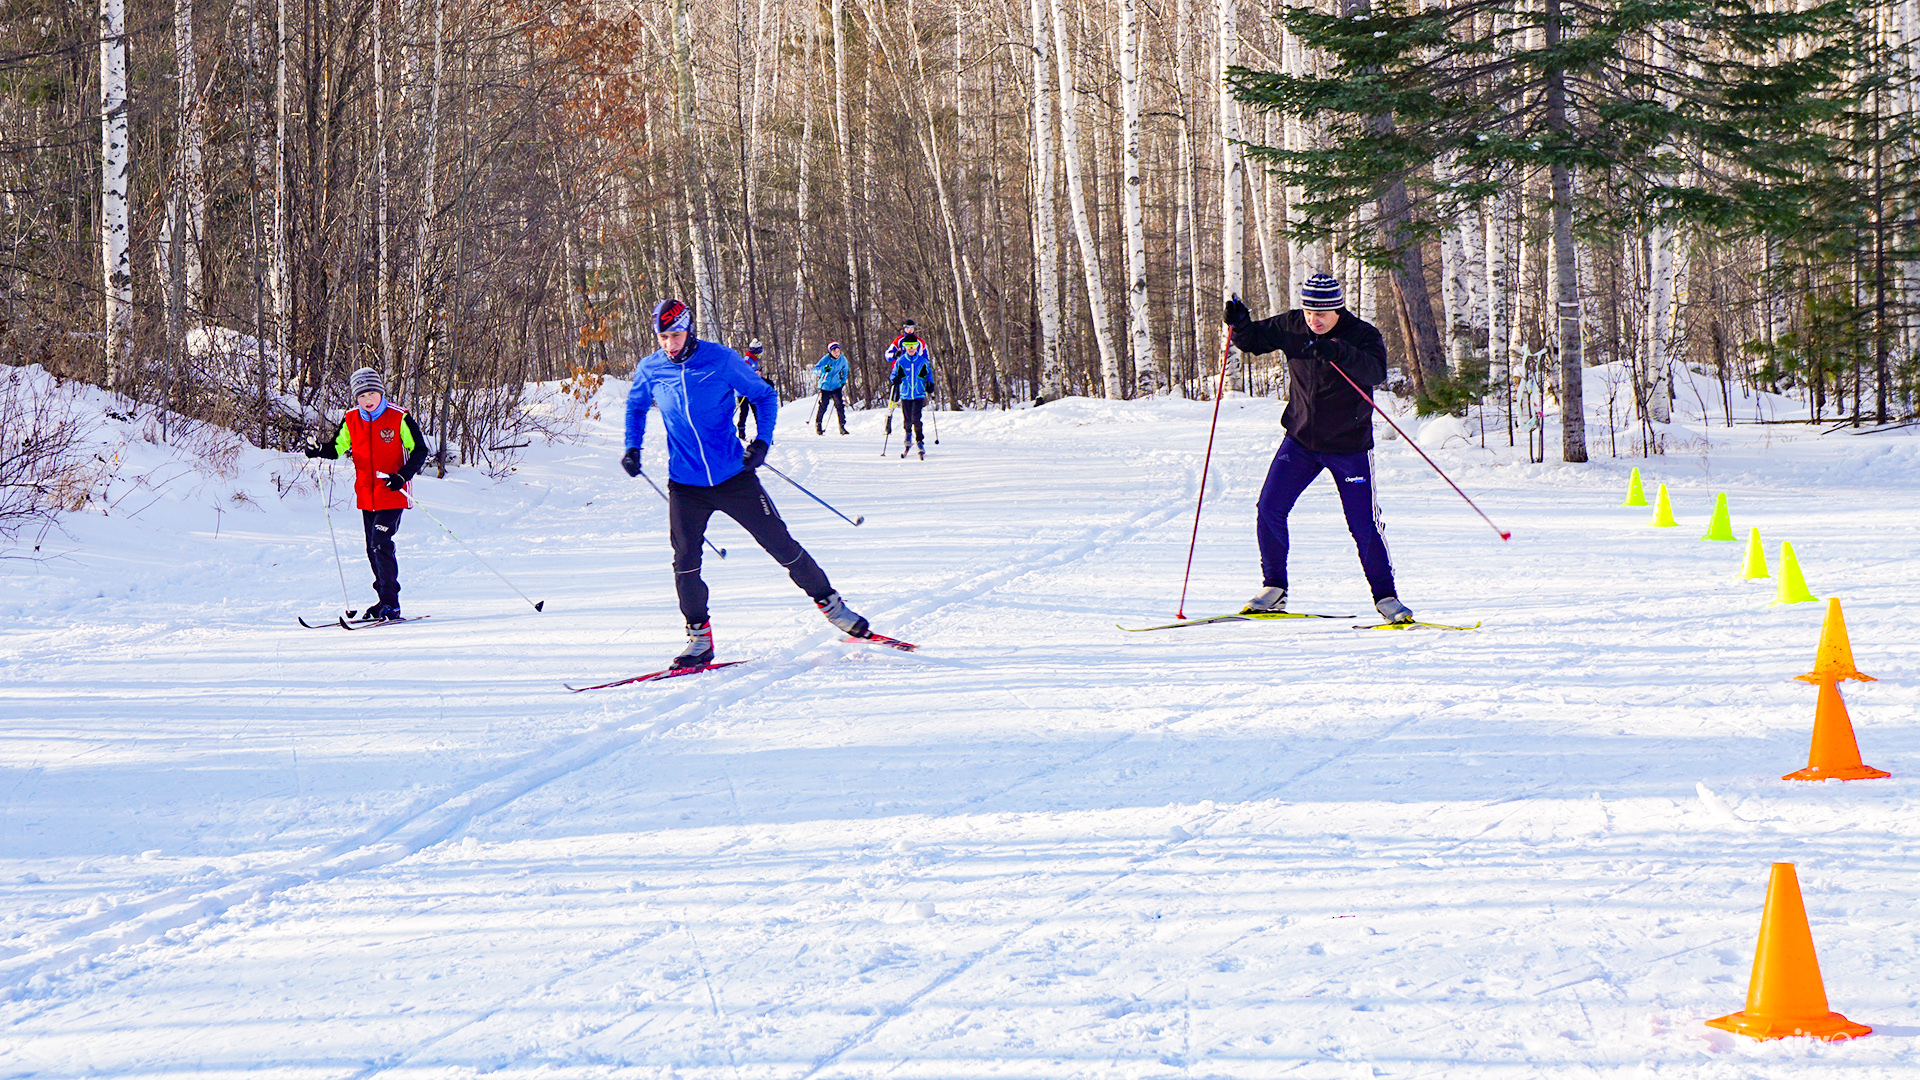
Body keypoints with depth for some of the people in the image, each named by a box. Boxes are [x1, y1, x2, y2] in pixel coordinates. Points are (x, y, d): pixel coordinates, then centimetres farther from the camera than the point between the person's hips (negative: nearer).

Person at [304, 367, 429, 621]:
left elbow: (419, 450, -4)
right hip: (366, 495, 6)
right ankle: (384, 600, 23)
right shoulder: (351, 420, 4)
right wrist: (320, 450, -10)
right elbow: (337, 447, 12)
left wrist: (402, 476, -19)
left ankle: (390, 603, -11)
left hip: (392, 495, -6)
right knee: (374, 550, 10)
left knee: (381, 544, -16)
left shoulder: (399, 418, -8)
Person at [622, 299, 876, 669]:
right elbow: (636, 407, 22)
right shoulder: (649, 370, -1)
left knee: (780, 543, 2)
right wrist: (633, 447, 10)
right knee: (685, 561, -7)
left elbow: (764, 396, 2)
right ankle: (699, 637, 9)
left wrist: (762, 440, -11)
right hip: (685, 483, 2)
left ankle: (830, 603, 17)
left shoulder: (721, 360, -10)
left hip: (733, 475, -2)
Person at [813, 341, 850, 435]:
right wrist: (823, 369, -37)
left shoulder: (842, 359, -2)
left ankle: (842, 426, -4)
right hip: (825, 386, -2)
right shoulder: (826, 359, -14)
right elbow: (815, 369, -17)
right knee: (823, 406, 2)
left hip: (836, 386, 2)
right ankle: (818, 425, 22)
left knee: (840, 405, -11)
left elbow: (845, 370, 18)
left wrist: (843, 380, 6)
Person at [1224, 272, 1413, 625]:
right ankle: (1274, 589, 9)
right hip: (1301, 440, 3)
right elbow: (1254, 340, 9)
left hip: (1349, 446, -3)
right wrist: (1240, 324, -14)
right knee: (1270, 508, -6)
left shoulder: (1363, 335, -15)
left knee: (1364, 525, -4)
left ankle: (1385, 598, 12)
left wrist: (1336, 352, -48)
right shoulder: (1291, 326, -4)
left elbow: (1375, 372, -33)